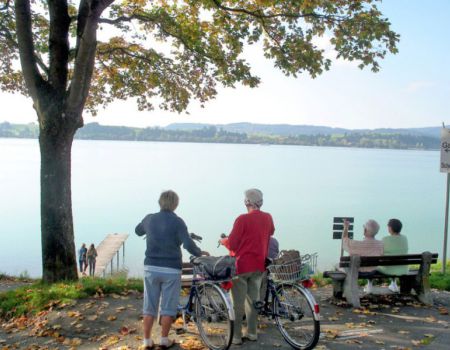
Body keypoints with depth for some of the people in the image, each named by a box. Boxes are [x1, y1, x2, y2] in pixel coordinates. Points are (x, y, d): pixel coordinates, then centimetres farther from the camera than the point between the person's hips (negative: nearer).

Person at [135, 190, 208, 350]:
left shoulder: (150, 219, 3)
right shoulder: (177, 222, -9)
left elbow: (138, 231, 23)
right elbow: (188, 244, -17)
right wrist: (200, 253, -1)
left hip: (151, 268, 3)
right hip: (171, 269, -3)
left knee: (149, 307, 11)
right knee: (167, 307, 8)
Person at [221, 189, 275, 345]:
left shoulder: (242, 219, -16)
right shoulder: (268, 218, 1)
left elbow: (232, 244, -13)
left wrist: (223, 240, 7)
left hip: (242, 265, -5)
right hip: (259, 265, 5)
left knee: (237, 302, 3)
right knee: (253, 299, 15)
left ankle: (236, 336, 7)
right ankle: (252, 333, 22)